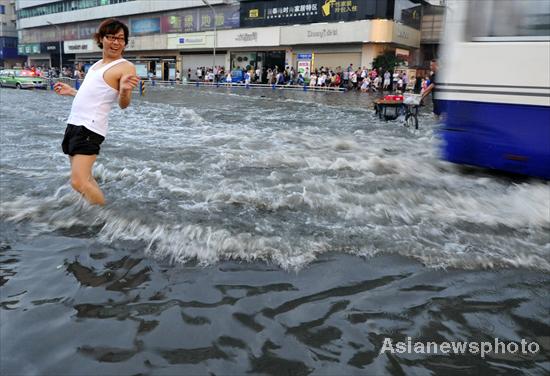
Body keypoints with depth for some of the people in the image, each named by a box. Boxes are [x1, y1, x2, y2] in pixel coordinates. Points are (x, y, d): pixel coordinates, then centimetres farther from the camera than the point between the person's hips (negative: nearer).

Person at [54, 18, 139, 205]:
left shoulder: (126, 67, -8)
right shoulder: (98, 64, 17)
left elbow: (123, 104, -16)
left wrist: (125, 90, -37)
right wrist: (71, 92, 35)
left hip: (90, 127, -9)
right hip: (74, 123, 9)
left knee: (79, 182, -17)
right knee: (84, 179, 15)